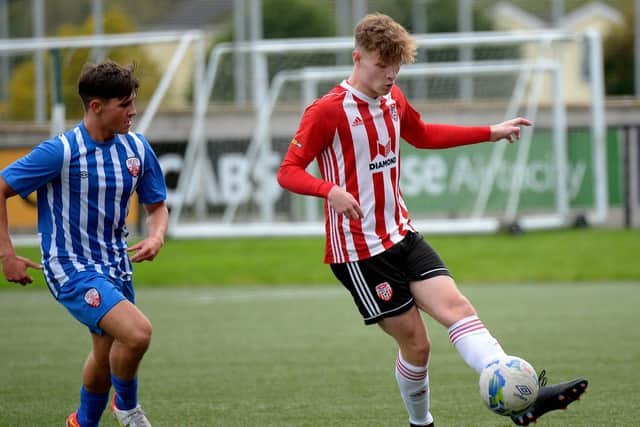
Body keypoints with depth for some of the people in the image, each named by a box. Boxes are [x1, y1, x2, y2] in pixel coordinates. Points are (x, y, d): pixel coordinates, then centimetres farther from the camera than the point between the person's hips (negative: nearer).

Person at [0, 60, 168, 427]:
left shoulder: (137, 147, 1)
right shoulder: (61, 151, -17)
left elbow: (157, 205, 13)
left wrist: (156, 237, -10)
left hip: (115, 266, 7)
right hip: (71, 268, -7)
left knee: (108, 354, 18)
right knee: (137, 332, -25)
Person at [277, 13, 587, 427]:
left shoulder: (393, 100, 11)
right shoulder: (328, 111, -13)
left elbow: (423, 135, 31)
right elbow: (288, 172, -16)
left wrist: (491, 133, 29)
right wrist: (331, 190, -36)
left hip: (401, 236, 7)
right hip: (357, 250, -7)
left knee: (455, 305, -13)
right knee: (415, 342, -5)